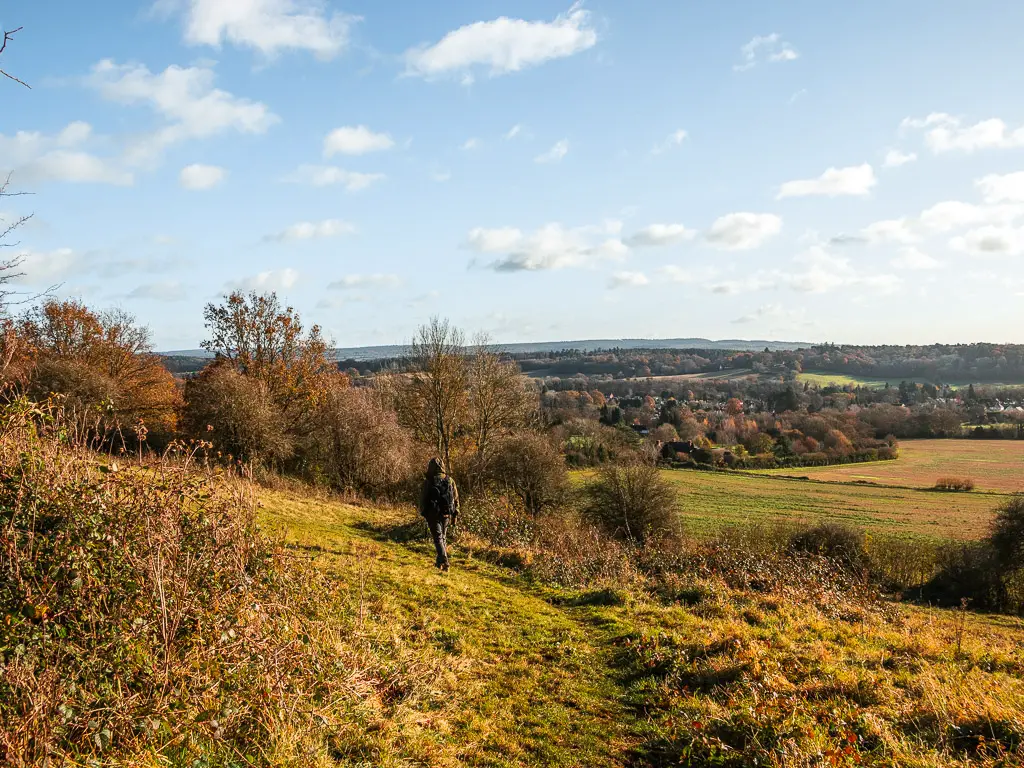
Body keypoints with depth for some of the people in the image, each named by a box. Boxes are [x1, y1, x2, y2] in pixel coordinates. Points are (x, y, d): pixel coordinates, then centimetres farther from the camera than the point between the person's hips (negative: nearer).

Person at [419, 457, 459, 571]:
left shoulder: (428, 482, -10)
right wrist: (455, 514, 13)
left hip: (433, 514, -4)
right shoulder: (450, 480, 1)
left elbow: (423, 499, -5)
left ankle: (444, 561, -16)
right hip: (446, 514, 4)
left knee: (438, 538, -1)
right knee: (443, 537, 19)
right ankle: (441, 561, 27)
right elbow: (456, 498, 5)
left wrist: (423, 513, 9)